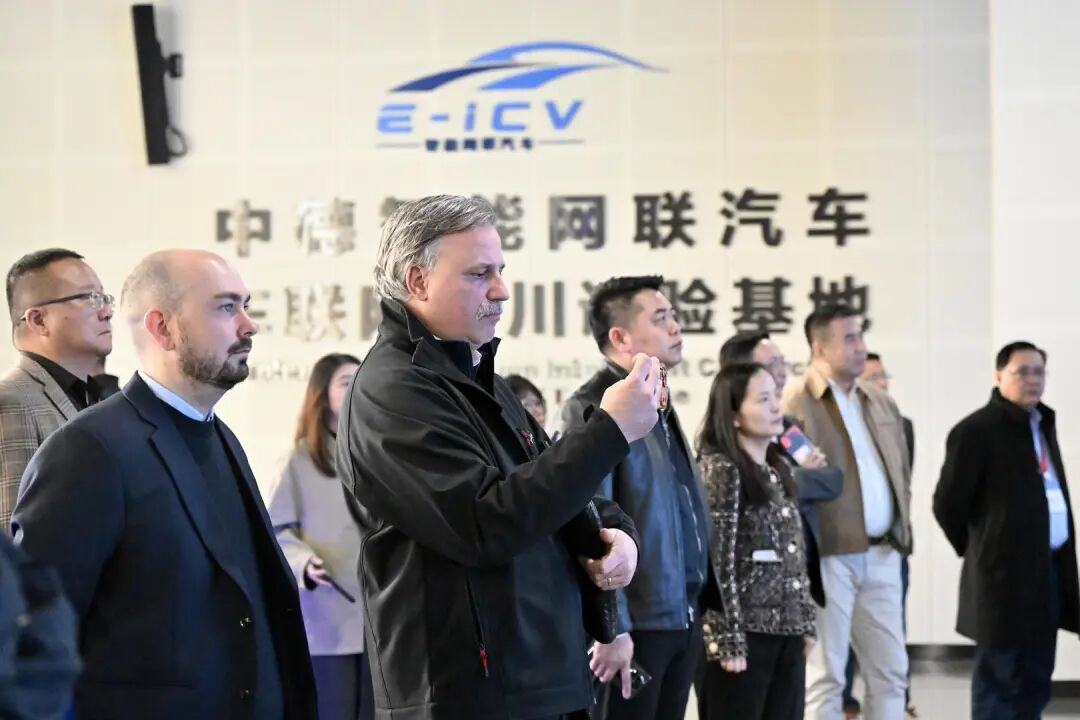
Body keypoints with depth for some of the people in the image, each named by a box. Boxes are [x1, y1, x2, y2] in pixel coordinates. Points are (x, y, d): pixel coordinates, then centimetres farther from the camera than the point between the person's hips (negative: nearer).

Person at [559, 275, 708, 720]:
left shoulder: (659, 405, 15)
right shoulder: (594, 409, -14)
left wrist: (695, 608, 19)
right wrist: (611, 627, -23)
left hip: (682, 617, 8)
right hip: (636, 623, -8)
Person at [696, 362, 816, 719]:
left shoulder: (780, 468, 13)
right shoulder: (720, 469, -11)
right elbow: (718, 561, -15)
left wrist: (805, 621, 13)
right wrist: (729, 640, -17)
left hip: (787, 630, 8)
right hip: (745, 633, -8)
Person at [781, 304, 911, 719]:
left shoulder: (882, 404, 15)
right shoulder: (795, 404, -9)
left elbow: (902, 474, 23)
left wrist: (901, 531, 13)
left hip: (881, 556, 7)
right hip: (828, 556, -7)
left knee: (890, 671, 9)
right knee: (824, 676, 0)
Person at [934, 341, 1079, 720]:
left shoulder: (1042, 423, 15)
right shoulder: (976, 430, -10)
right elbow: (947, 504, -10)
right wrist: (979, 550, 1)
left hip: (1048, 568, 8)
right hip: (1008, 573, -8)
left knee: (1034, 682, 13)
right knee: (999, 684, -2)